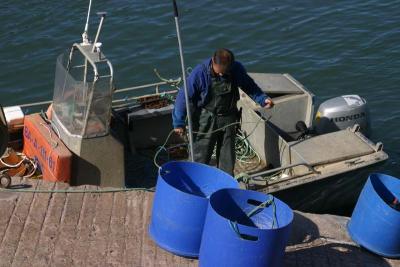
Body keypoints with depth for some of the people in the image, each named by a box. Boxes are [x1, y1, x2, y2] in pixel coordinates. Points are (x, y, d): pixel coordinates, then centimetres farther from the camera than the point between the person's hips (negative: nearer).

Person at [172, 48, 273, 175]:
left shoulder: (237, 69, -12)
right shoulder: (200, 72, -22)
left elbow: (250, 86, 5)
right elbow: (184, 96, -15)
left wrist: (263, 99, -11)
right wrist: (178, 123, -15)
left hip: (228, 118, 3)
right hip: (205, 119, -3)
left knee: (227, 157, 15)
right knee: (200, 157, 3)